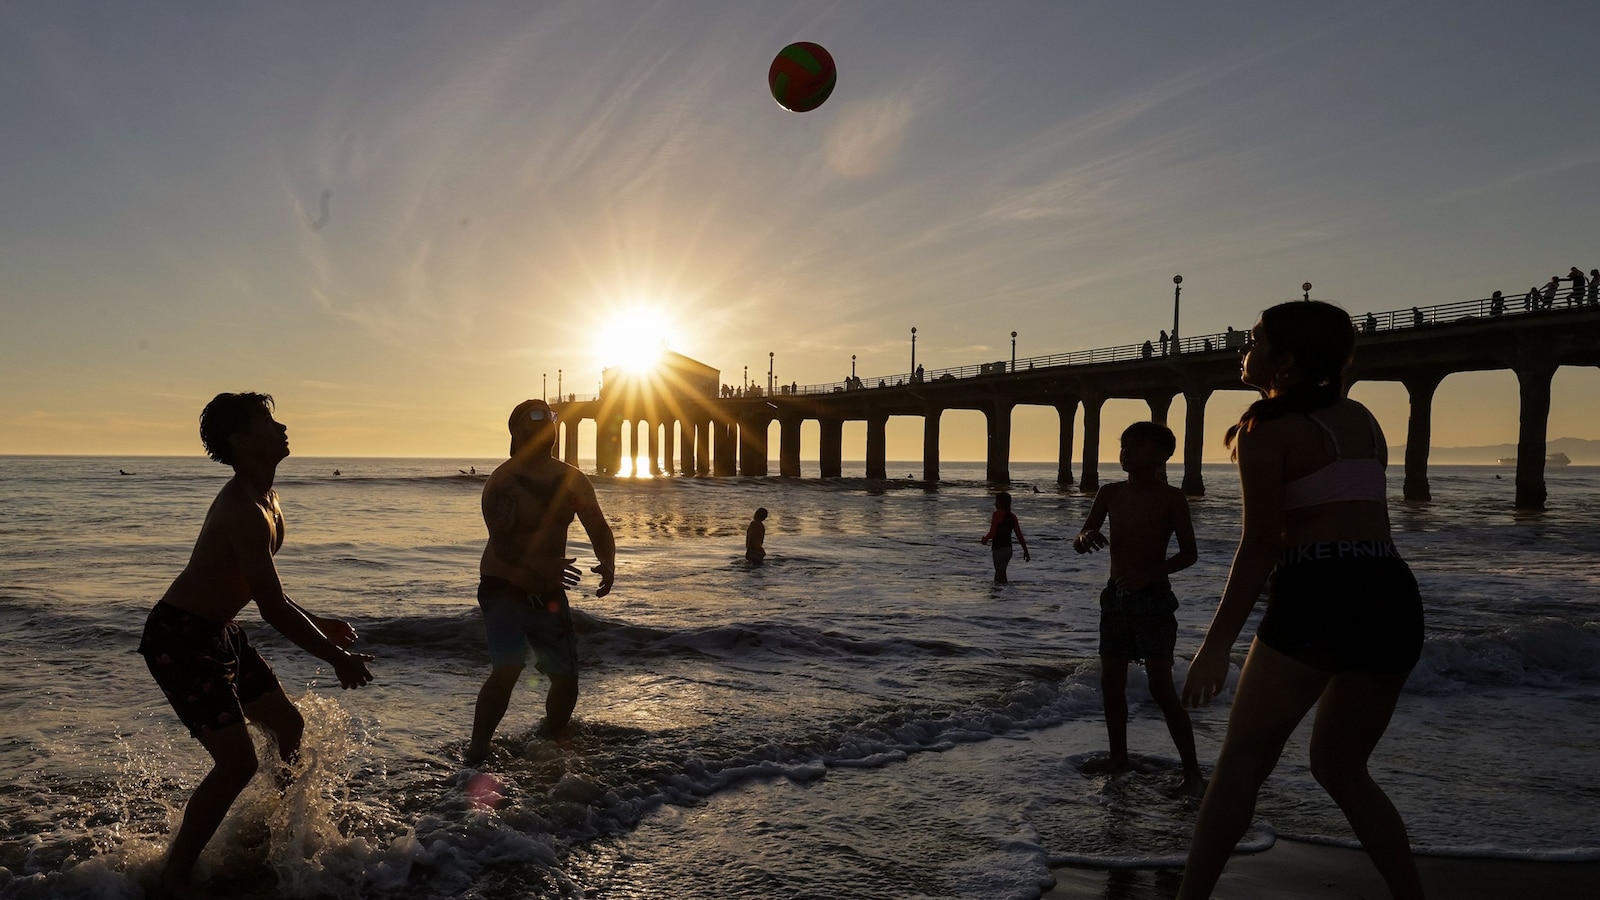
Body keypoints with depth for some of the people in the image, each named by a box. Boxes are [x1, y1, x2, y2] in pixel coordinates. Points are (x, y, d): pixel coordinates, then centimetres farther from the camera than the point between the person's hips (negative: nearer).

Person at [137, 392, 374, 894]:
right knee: (238, 763, -13)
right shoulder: (243, 510, -26)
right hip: (179, 639, -11)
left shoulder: (264, 501, 7)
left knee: (288, 726, 17)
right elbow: (274, 610, -29)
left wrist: (317, 624, 19)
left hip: (217, 632, 11)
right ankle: (174, 879, 5)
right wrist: (339, 659, -20)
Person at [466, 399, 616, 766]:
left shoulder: (571, 481, 3)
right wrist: (540, 566, -44)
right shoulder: (502, 481, -15)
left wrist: (608, 563, -20)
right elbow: (502, 542, -27)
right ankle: (475, 758, -12)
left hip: (550, 594, 5)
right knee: (507, 669, -23)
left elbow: (598, 529, 2)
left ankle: (554, 749, 28)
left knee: (566, 677, 5)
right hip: (504, 589, -5)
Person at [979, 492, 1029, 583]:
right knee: (999, 572, 19)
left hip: (999, 549, -8)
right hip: (1009, 549, 8)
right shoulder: (1012, 516, 9)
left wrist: (984, 539, 3)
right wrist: (1025, 551, 14)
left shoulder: (997, 514, -12)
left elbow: (992, 533, -16)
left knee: (1001, 576, -6)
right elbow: (1019, 535, 10)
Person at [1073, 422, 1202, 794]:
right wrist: (1085, 537, -16)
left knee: (1161, 686, -9)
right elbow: (1080, 541, 8)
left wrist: (1151, 573, -17)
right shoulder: (1111, 493, 6)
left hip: (1153, 597, -5)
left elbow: (1189, 553, -5)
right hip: (1115, 596, 6)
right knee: (1111, 682, 8)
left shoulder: (1170, 497, -7)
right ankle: (1118, 757, 23)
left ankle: (1192, 769, 0)